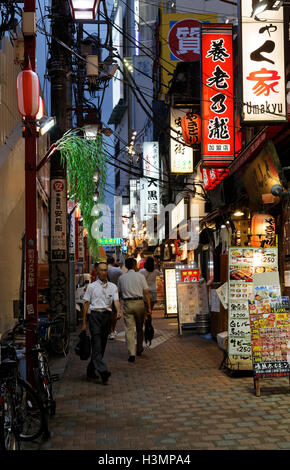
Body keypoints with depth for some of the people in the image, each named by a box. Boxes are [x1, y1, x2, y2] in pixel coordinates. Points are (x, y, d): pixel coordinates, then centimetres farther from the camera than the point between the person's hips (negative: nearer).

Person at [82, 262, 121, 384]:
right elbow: (86, 304, 5)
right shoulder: (91, 286, 5)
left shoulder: (112, 287, 11)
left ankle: (91, 370, 20)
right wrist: (84, 322, 1)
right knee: (97, 343, -14)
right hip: (95, 315, -4)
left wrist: (118, 311, -24)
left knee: (102, 344, 7)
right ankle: (102, 371, -23)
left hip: (107, 315, 4)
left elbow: (116, 300, -2)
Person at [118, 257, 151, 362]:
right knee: (139, 328, 17)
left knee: (129, 329, 0)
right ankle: (139, 349, 31)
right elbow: (146, 292, -2)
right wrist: (149, 307, 1)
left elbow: (120, 293, 8)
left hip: (127, 303, 0)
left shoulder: (121, 278, 7)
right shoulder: (140, 276, 0)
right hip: (139, 303, 0)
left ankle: (131, 354, -8)